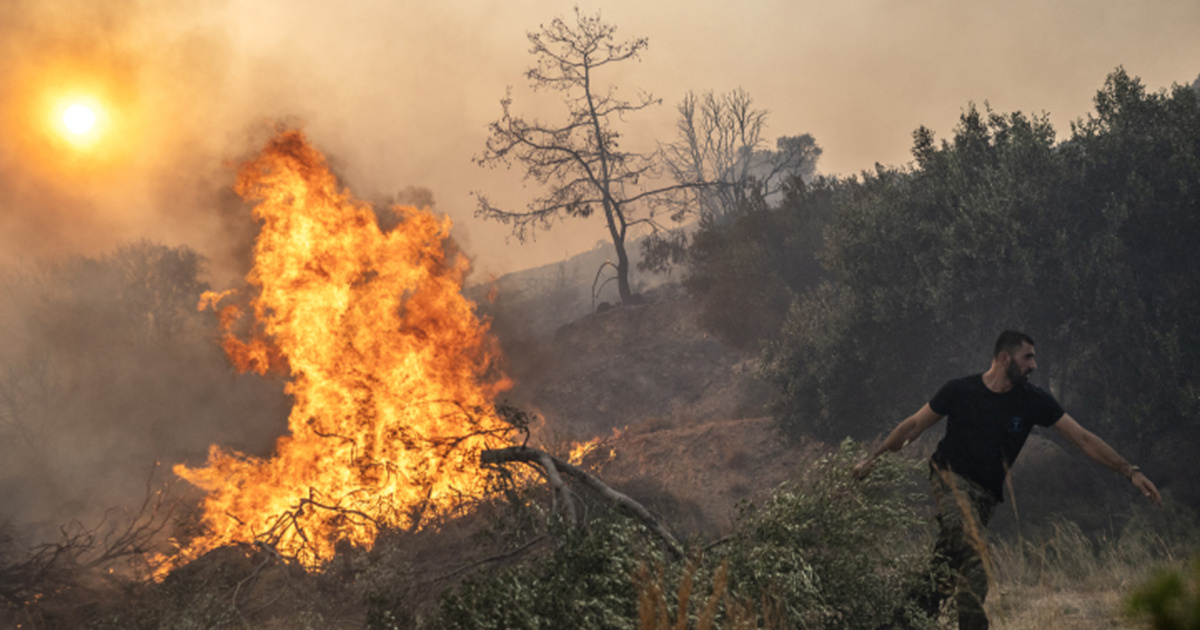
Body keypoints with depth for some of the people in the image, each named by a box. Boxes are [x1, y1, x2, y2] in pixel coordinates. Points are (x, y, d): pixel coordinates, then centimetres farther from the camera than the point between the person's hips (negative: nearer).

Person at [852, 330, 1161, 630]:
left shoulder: (1033, 400, -5)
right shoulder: (960, 391, -9)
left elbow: (1083, 439, -4)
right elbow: (913, 426, 2)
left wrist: (1130, 471, -9)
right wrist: (872, 459, 5)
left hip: (986, 492, 4)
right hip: (950, 476, -4)